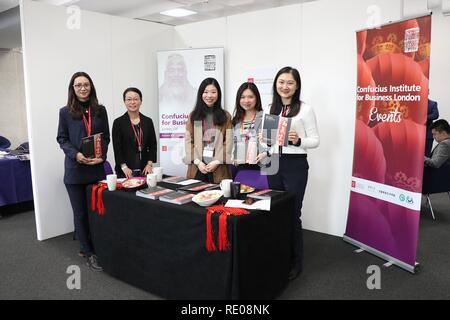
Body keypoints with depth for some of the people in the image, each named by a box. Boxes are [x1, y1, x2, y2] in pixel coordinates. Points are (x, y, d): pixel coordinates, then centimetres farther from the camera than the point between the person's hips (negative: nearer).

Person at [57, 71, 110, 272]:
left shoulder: (100, 110, 5)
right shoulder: (65, 112, 0)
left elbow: (106, 137, 6)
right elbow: (62, 139, 1)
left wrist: (101, 156, -10)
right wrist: (75, 154, -17)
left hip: (97, 168, 2)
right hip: (75, 170, -2)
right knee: (81, 213, 6)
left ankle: (87, 247, 24)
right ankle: (89, 253, 18)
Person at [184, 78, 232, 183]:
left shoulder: (225, 116, 8)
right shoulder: (193, 115, 11)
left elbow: (228, 142, 1)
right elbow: (188, 141, 4)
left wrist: (217, 161, -11)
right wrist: (197, 161, -8)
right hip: (197, 168, 1)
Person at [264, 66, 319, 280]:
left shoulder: (305, 109, -5)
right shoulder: (271, 109, 11)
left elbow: (315, 140, -6)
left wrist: (298, 141, -23)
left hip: (295, 165, -5)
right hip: (273, 164, 5)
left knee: (292, 213, 1)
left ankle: (295, 263, 18)